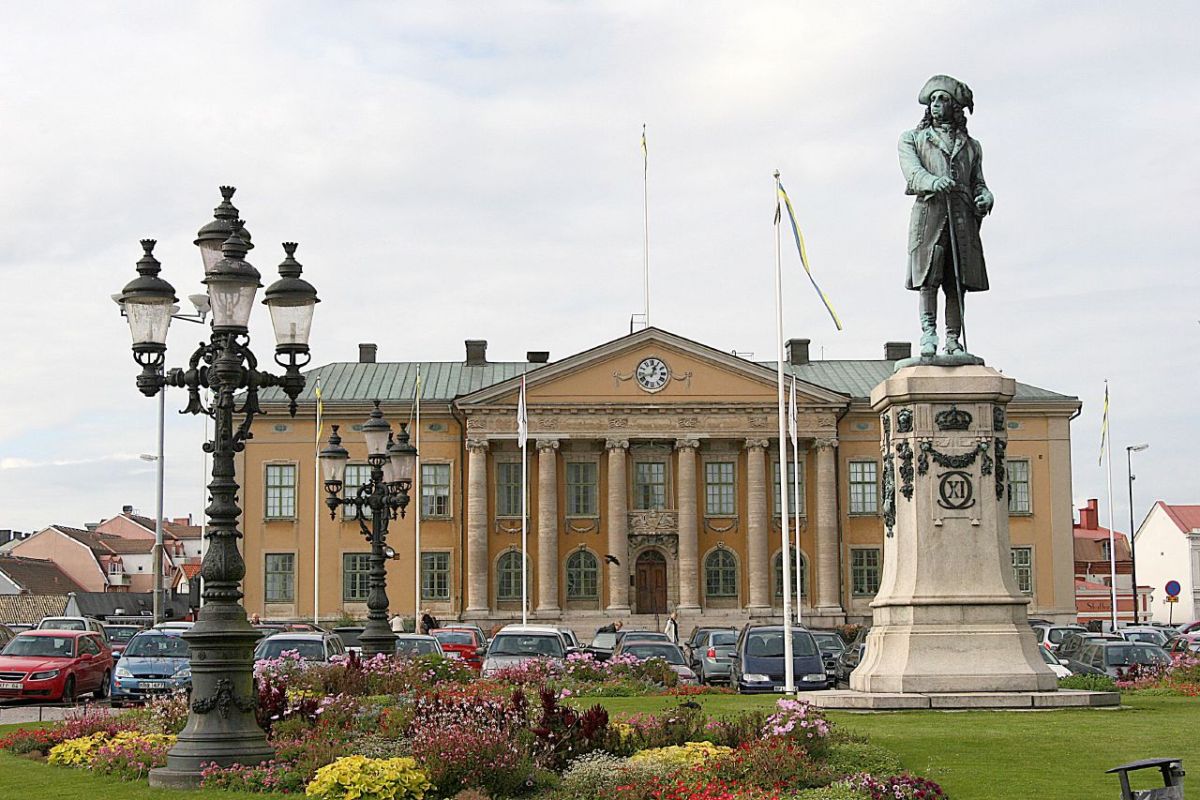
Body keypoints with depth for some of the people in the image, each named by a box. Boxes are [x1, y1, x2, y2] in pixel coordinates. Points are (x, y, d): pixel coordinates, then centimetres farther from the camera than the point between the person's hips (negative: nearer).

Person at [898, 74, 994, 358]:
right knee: (929, 277, -12)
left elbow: (977, 182, 24)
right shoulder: (913, 138, 17)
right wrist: (933, 181, -23)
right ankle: (928, 332, -7)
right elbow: (912, 172, -1)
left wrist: (985, 198, -1)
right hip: (929, 210, -2)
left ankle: (953, 340, -1)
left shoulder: (971, 146, 25)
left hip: (962, 216, 2)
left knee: (958, 281, -3)